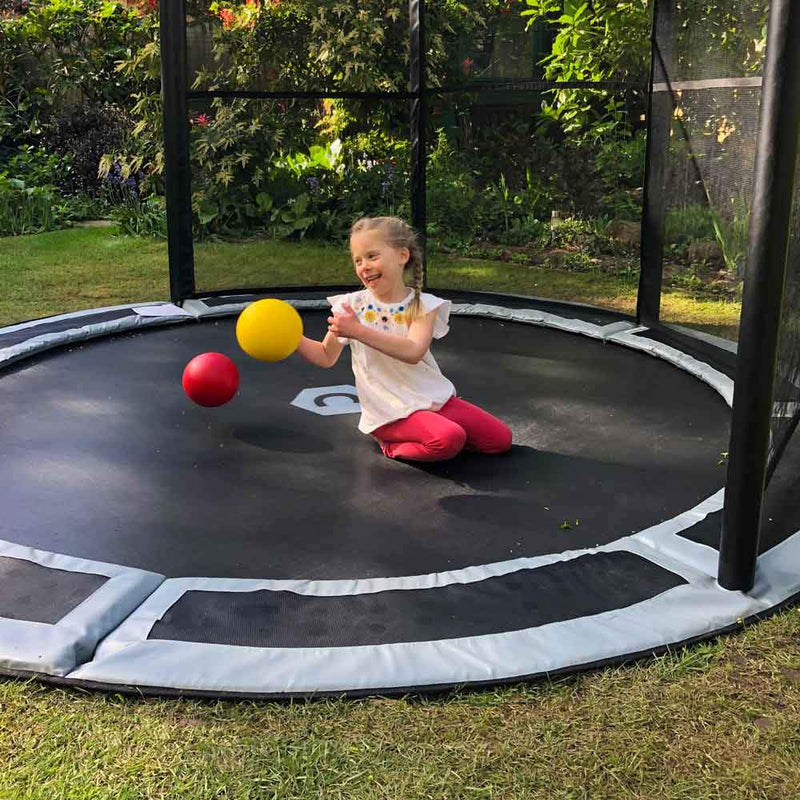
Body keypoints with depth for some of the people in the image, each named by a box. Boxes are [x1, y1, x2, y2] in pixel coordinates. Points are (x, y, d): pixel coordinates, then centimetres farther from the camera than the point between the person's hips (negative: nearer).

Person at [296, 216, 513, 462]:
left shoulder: (424, 305, -6)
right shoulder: (352, 305, -3)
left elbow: (413, 352, -24)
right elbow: (327, 356, 4)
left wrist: (359, 331, -32)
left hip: (433, 398, 4)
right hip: (392, 412, -3)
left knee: (501, 439, -4)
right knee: (448, 440, -30)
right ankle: (394, 446, -2)